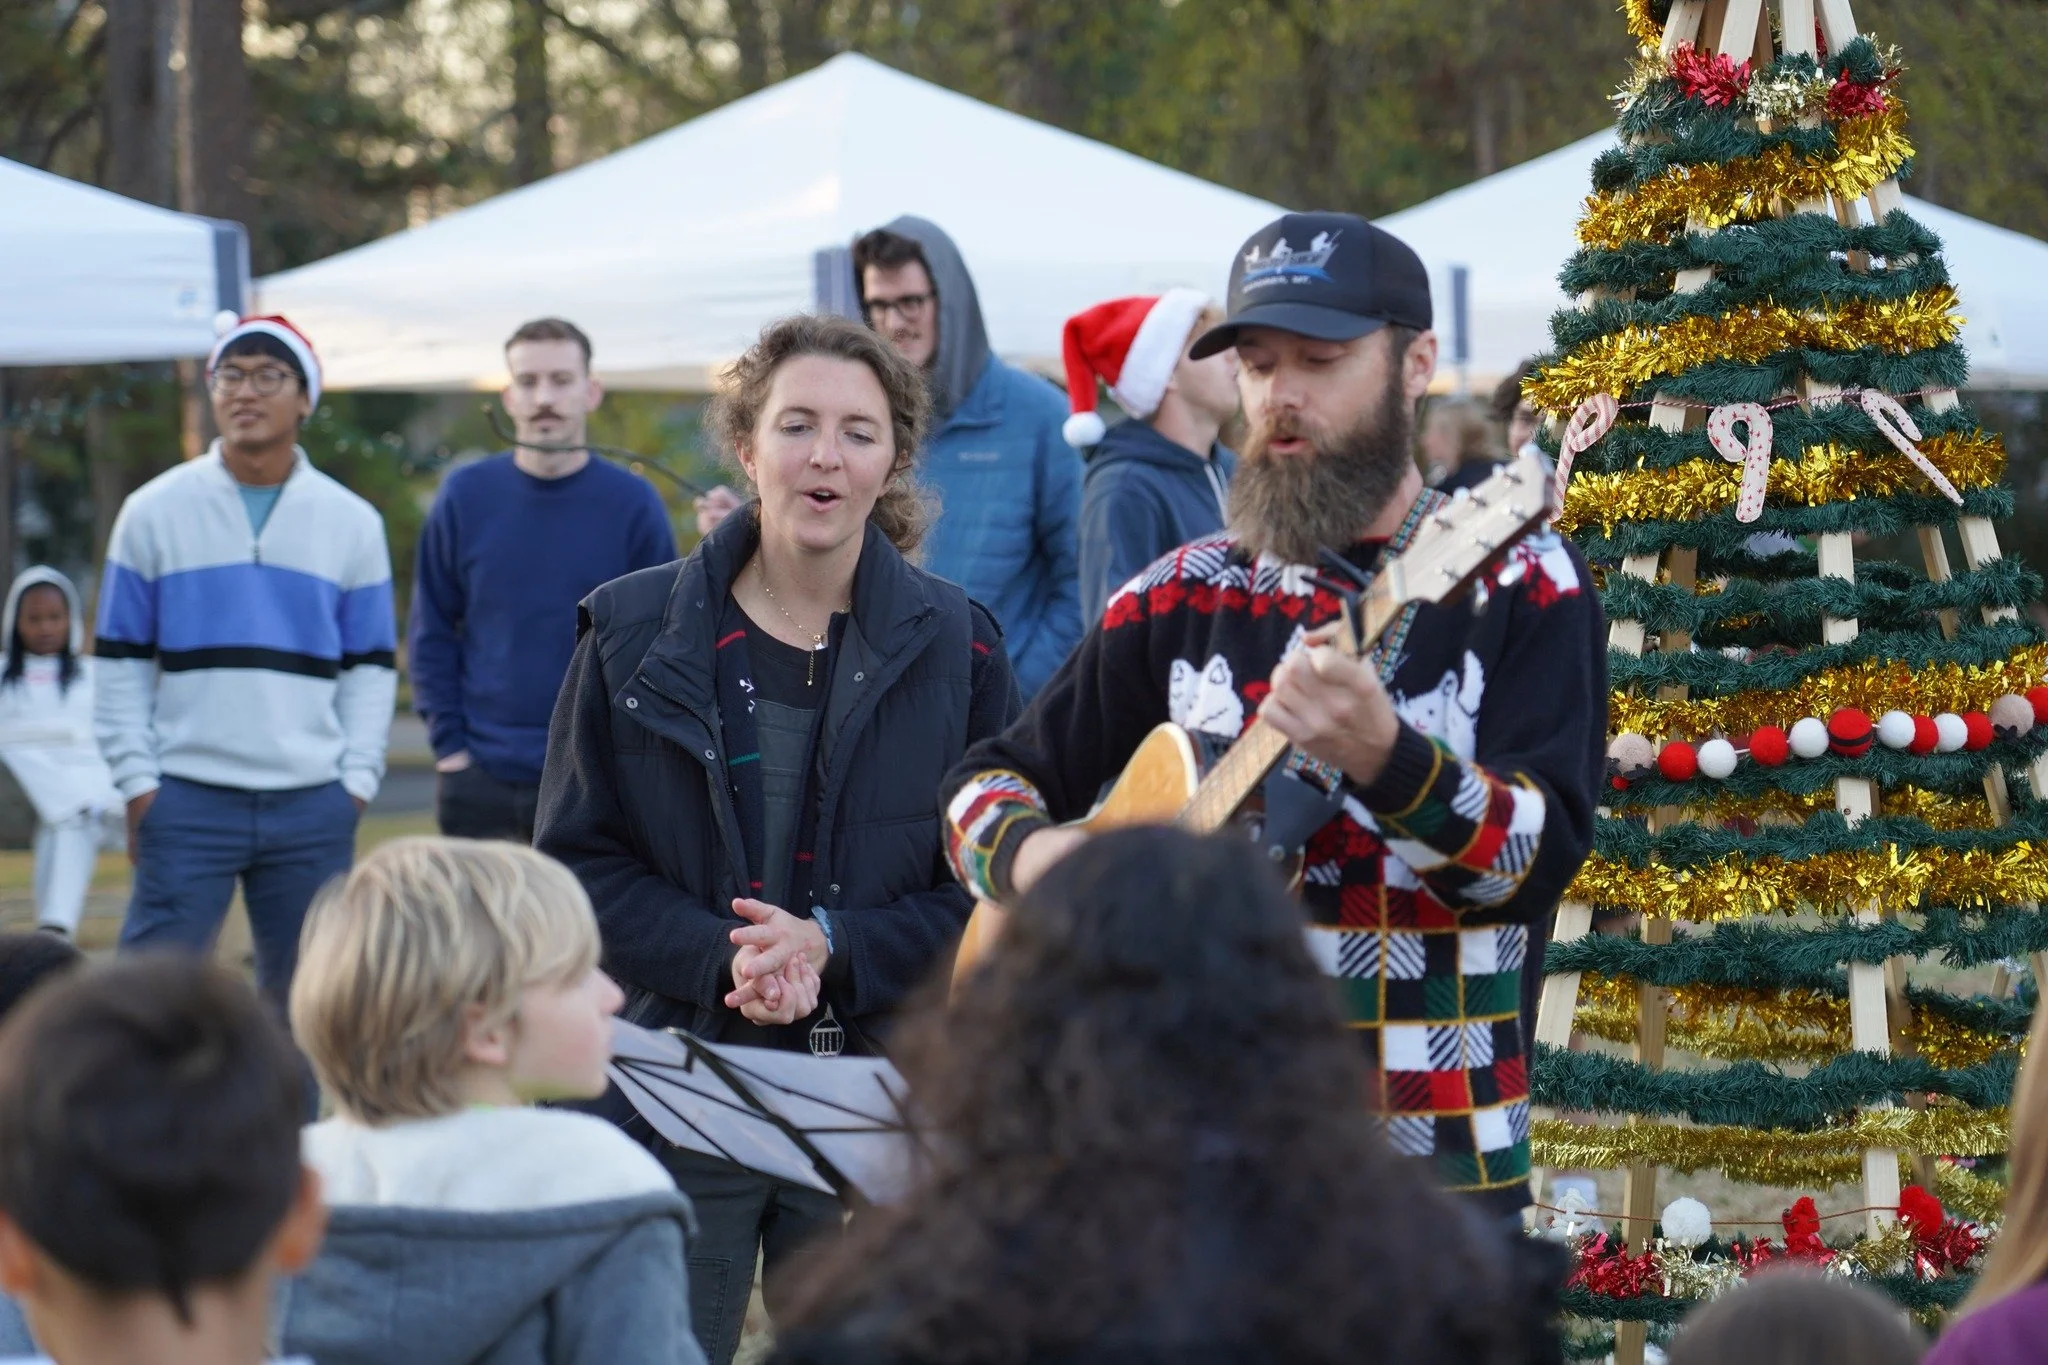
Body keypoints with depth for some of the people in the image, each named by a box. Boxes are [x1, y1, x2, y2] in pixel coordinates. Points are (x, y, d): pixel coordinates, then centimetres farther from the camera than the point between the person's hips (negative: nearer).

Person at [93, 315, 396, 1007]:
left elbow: (371, 667, 11)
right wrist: (137, 781, -3)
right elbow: (121, 662, 6)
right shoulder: (153, 512, 5)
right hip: (186, 801, -2)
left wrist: (357, 780, 0)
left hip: (313, 807, 2)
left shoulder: (352, 522, 9)